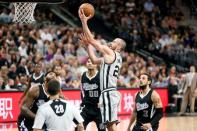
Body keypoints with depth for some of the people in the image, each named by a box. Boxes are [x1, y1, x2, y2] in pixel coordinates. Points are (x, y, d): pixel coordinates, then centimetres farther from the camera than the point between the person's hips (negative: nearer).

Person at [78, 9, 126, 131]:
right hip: (111, 92, 10)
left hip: (108, 93, -10)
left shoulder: (110, 52, -6)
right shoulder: (115, 57, 20)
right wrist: (88, 45, 29)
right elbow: (94, 59, 29)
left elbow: (92, 39, -7)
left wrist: (84, 21, -3)